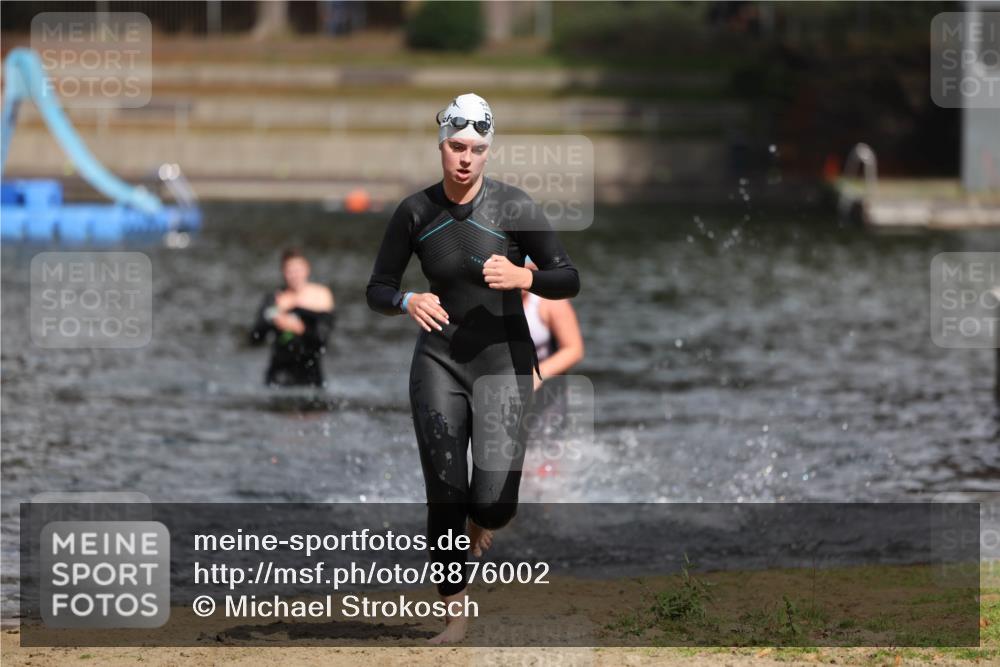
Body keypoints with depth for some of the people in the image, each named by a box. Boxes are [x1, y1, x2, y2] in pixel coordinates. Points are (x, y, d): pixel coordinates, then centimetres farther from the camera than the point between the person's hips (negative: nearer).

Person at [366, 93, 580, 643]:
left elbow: (568, 281, -8)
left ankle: (481, 520, 27)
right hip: (439, 359, 2)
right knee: (444, 496, -6)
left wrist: (522, 277, -29)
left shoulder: (513, 207, -10)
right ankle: (455, 613, 10)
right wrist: (409, 302, -21)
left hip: (505, 358, -2)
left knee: (493, 503, -12)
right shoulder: (414, 213, -3)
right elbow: (377, 291, 3)